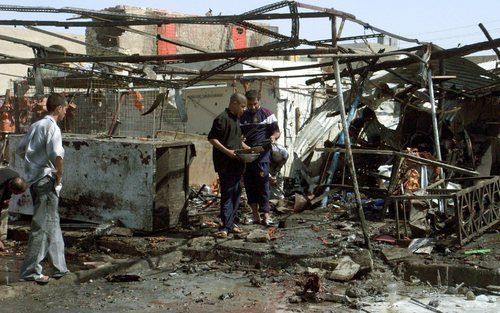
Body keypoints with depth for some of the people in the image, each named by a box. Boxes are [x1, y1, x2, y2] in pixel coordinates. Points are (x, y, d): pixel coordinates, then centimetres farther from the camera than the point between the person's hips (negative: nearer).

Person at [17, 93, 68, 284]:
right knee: (42, 226, -3)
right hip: (47, 180, -9)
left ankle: (60, 267, 24)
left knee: (53, 223, 16)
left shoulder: (35, 126, 14)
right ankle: (31, 271, 3)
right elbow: (56, 155, -29)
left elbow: (20, 149, 22)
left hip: (34, 179, 9)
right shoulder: (52, 127, -13)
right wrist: (59, 175, -16)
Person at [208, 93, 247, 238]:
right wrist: (227, 151, -21)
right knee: (227, 194, -7)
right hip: (225, 164, -9)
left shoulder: (236, 119, 18)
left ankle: (230, 224, 20)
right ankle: (226, 226, -2)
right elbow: (212, 138, -16)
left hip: (236, 164, 9)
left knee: (236, 193, 12)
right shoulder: (222, 118, -12)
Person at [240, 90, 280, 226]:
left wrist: (273, 137, -19)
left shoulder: (268, 114, 5)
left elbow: (276, 131, 4)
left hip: (262, 154, -4)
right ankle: (255, 214, 13)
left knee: (262, 184, -8)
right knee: (249, 184, 5)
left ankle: (266, 214, -5)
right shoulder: (242, 117, 14)